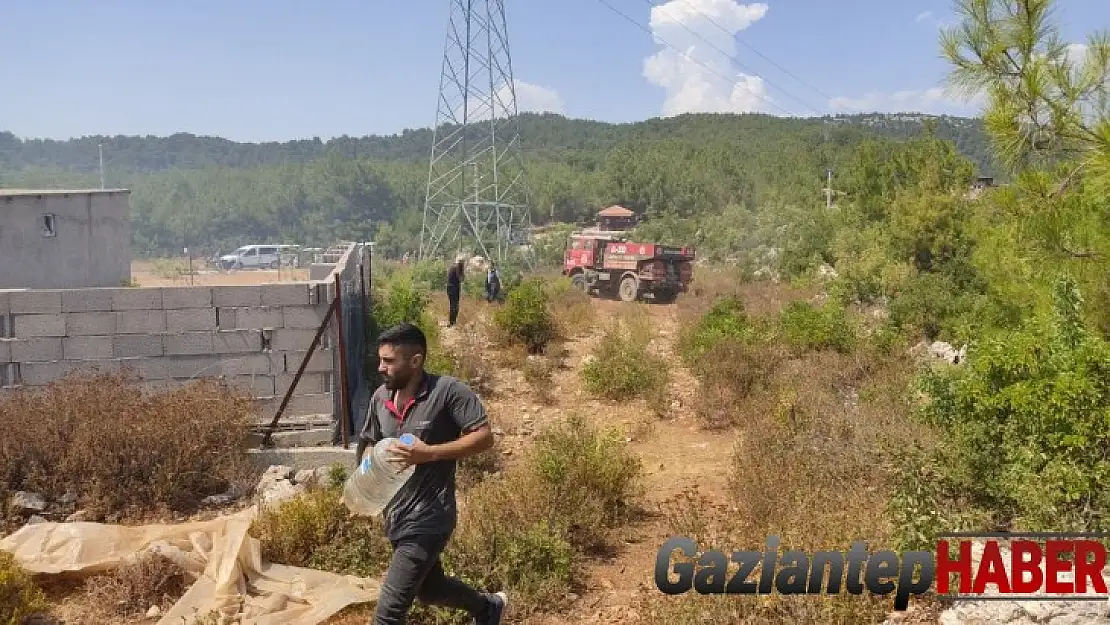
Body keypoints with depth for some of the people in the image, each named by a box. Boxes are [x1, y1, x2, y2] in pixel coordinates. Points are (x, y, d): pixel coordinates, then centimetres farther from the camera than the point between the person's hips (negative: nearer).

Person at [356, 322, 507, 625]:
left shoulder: (448, 391, -19)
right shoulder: (381, 396, 0)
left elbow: (484, 437, -18)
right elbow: (370, 444, 15)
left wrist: (429, 453, -27)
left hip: (428, 519, -8)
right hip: (396, 515, 8)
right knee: (429, 589, 27)